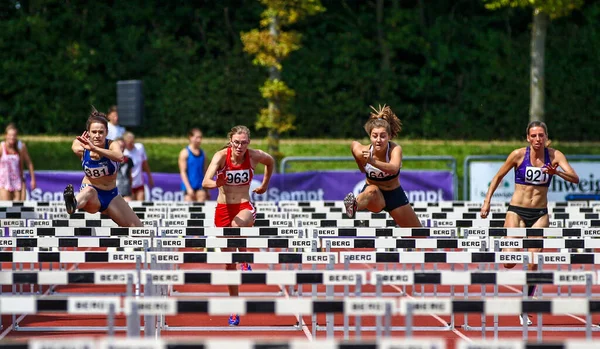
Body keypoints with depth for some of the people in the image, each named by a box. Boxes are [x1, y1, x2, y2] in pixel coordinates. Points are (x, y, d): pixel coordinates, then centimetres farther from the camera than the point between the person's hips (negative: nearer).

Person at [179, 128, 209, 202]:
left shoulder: (202, 153, 12)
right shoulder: (185, 153, -2)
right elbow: (183, 172, -6)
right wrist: (188, 188, -13)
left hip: (200, 187, 4)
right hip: (189, 186, -4)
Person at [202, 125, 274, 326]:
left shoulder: (254, 156, -8)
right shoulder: (221, 156, -13)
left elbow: (270, 161, 17)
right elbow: (205, 182, -27)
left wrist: (265, 184, 19)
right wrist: (215, 183, -48)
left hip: (245, 207, -1)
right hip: (223, 209, 1)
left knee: (237, 225, -39)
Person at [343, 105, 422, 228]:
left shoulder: (395, 149, -27)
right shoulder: (363, 152, -21)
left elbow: (394, 168, -49)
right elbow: (354, 144, 4)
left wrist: (373, 162, -66)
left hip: (394, 194, 1)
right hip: (373, 197, -1)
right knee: (372, 190, -41)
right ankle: (354, 206, -74)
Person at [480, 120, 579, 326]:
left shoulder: (554, 155, -3)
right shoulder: (519, 155, -6)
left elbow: (575, 179, -13)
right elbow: (498, 176, 6)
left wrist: (557, 172, -31)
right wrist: (487, 201, 0)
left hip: (540, 214, 1)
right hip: (517, 211, -1)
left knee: (533, 264, -6)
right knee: (510, 261, -16)